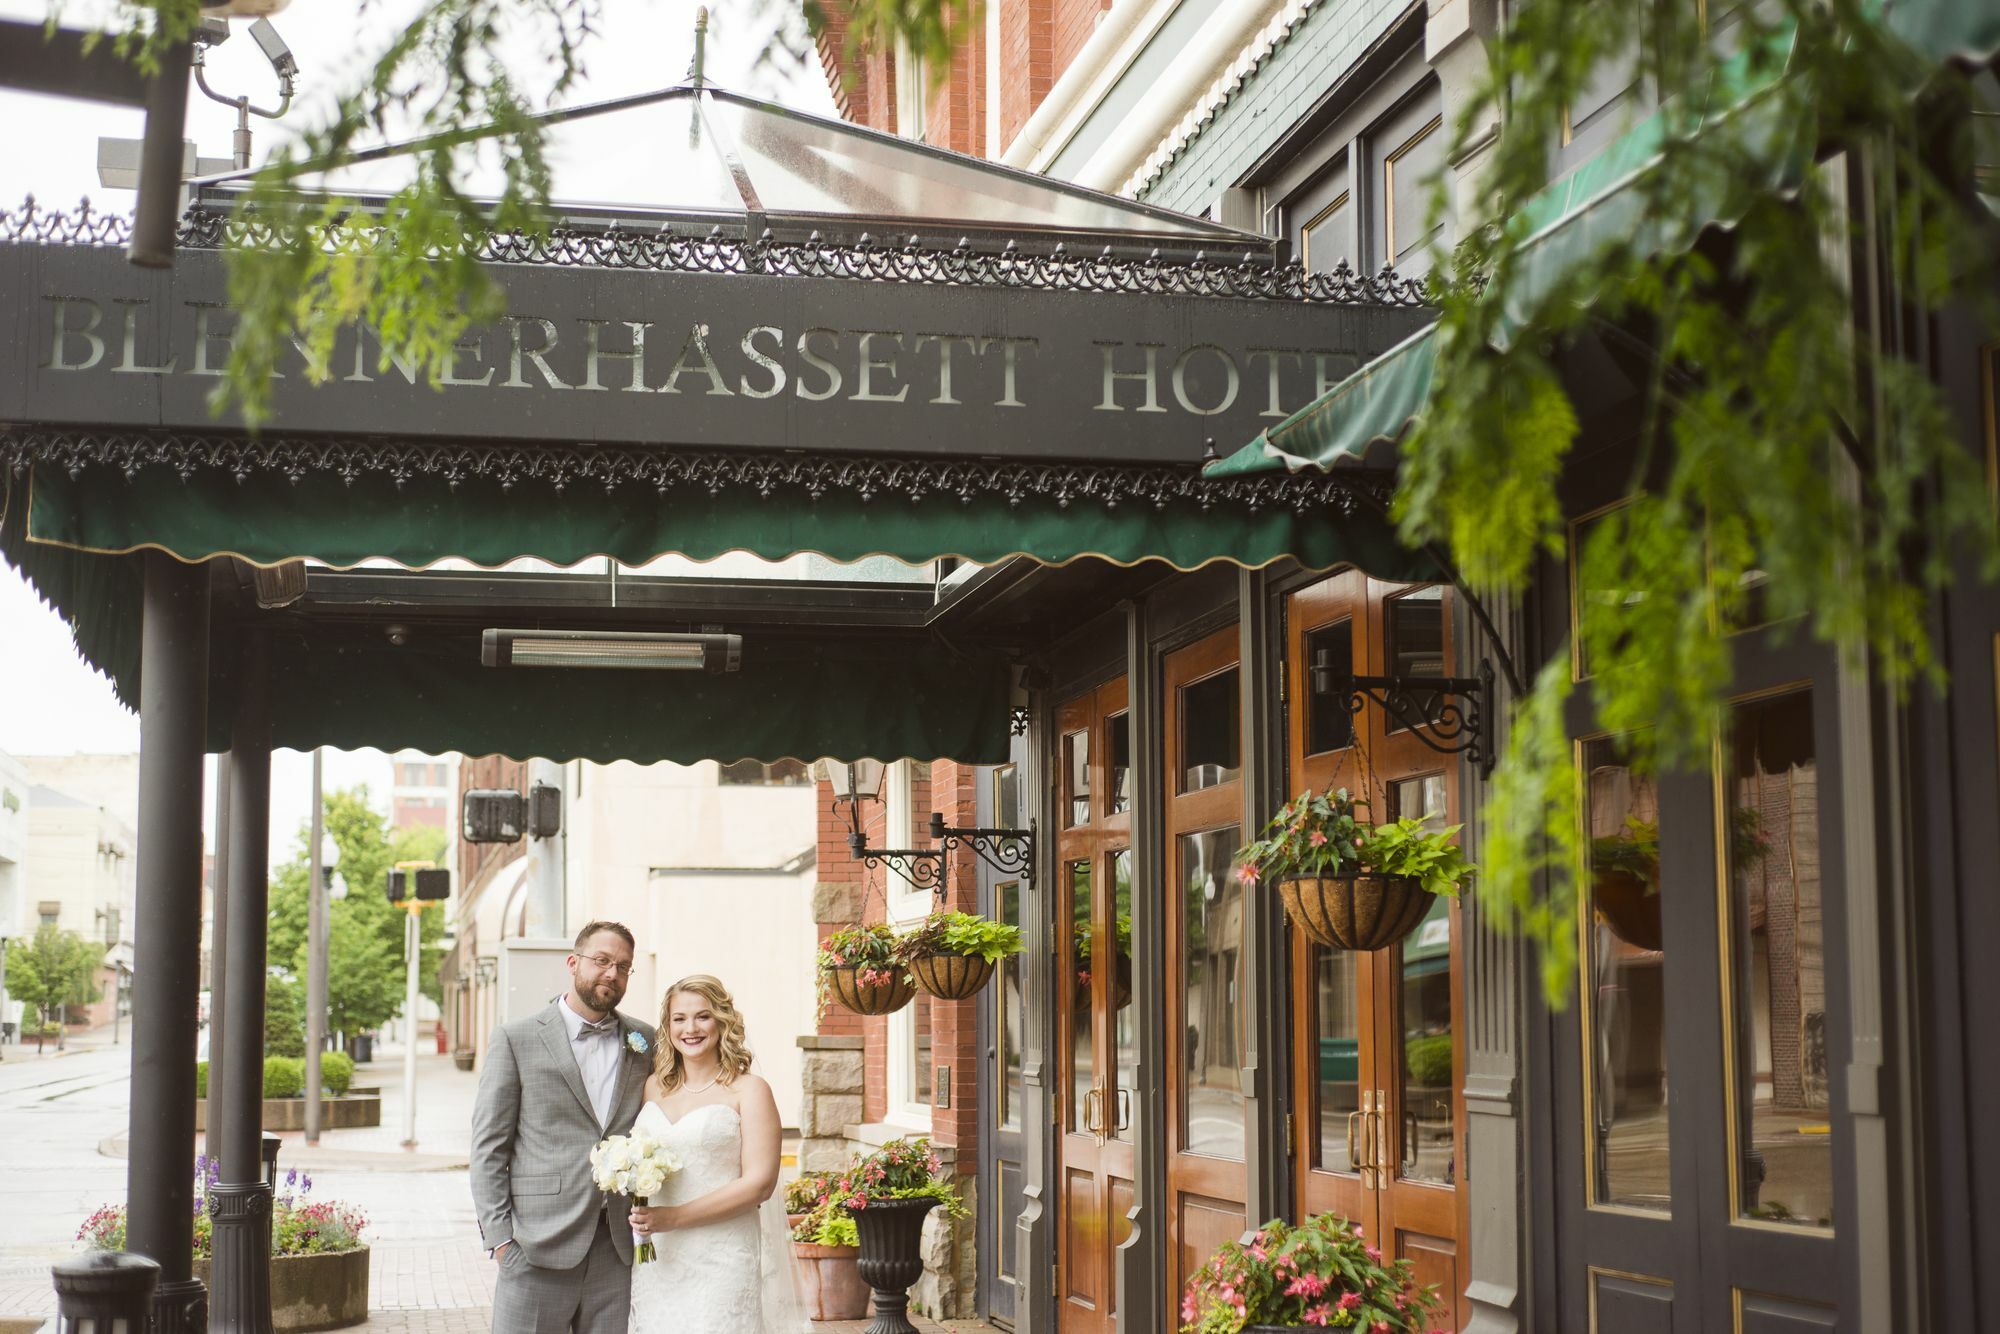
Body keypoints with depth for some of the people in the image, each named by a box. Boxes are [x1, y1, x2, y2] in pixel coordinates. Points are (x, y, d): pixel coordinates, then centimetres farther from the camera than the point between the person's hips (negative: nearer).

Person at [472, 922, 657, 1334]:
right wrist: (498, 1235, -6)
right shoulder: (517, 1039, 1)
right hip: (539, 1248, -3)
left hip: (617, 1249, 3)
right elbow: (489, 1146, 0)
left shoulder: (645, 1043, 11)